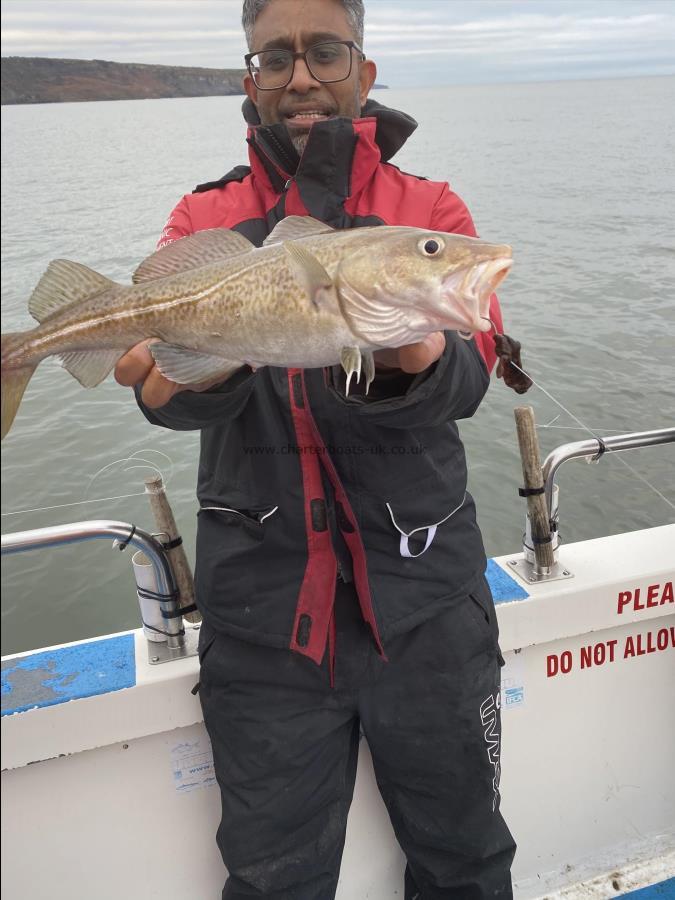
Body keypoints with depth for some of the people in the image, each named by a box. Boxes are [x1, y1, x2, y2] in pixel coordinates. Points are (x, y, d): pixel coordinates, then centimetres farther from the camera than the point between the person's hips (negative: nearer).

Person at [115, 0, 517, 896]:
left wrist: (414, 363, -34)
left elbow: (466, 377, -11)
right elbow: (178, 353, -12)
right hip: (264, 594, 0)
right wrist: (197, 375, -35)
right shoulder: (206, 218, 5)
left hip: (423, 579, 1)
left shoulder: (430, 209, 4)